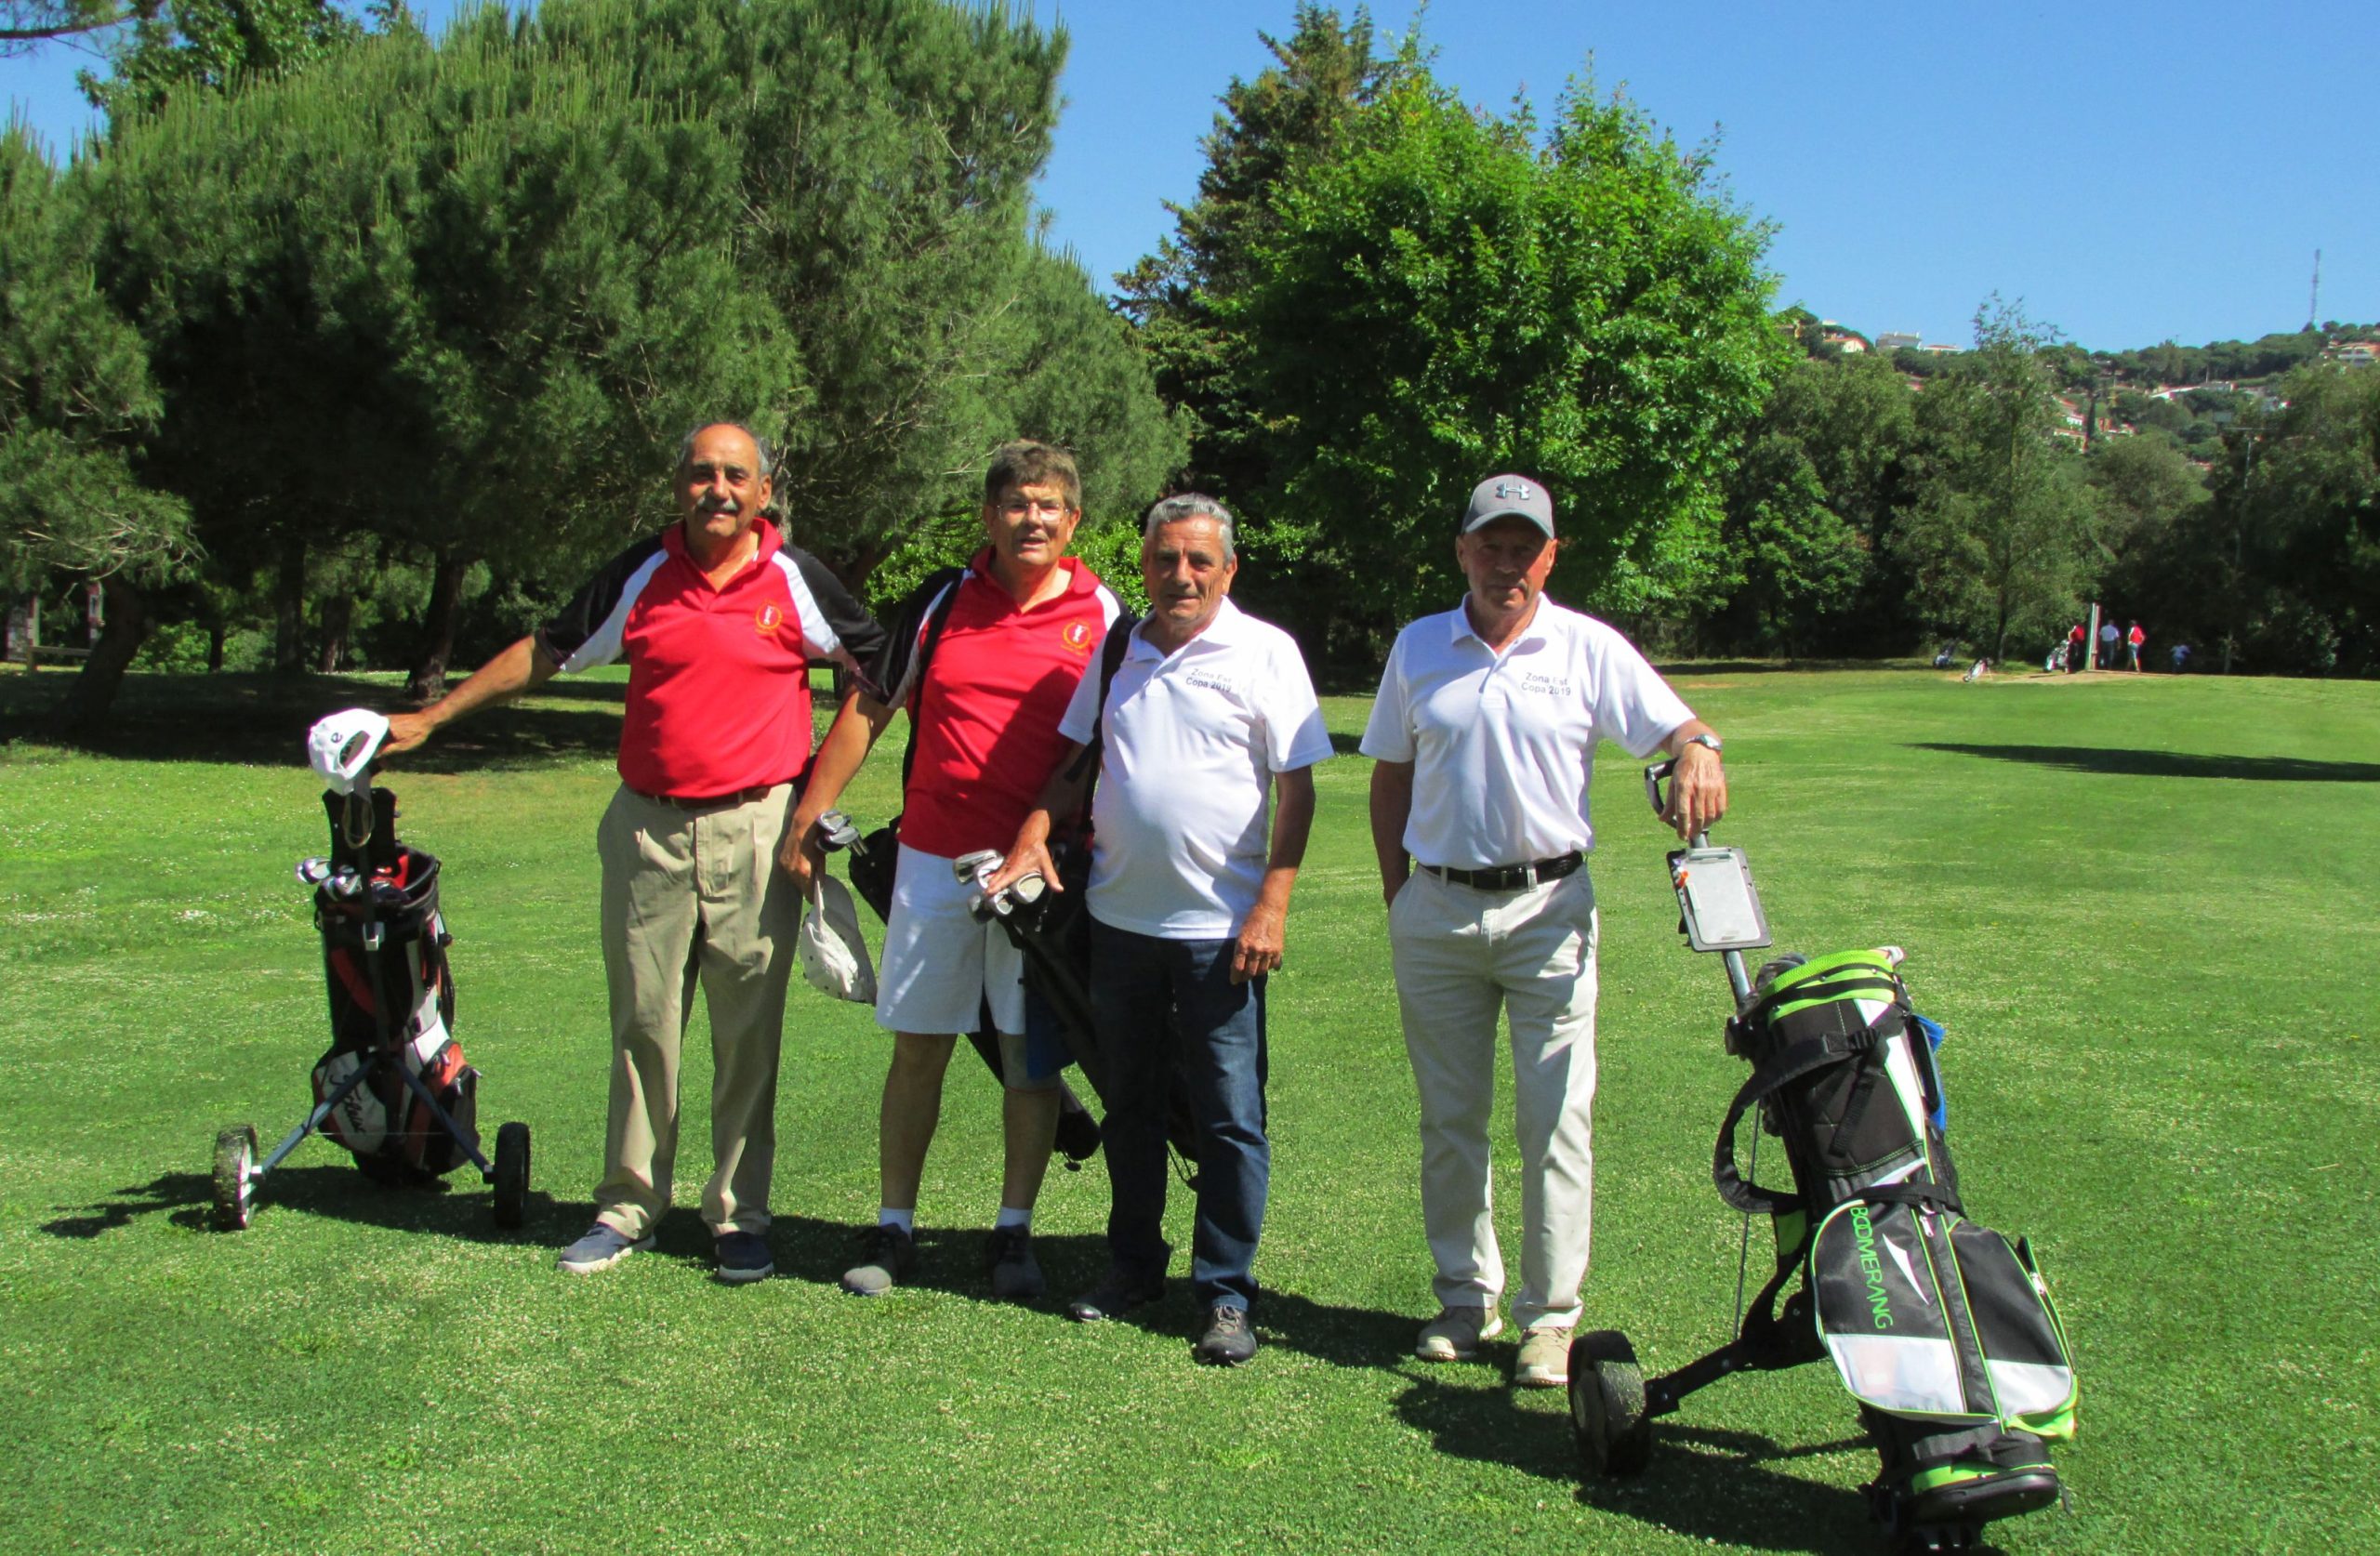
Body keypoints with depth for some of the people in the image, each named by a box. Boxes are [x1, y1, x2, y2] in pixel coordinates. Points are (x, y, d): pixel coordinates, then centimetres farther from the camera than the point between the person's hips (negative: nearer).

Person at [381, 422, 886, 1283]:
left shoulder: (794, 577, 1)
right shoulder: (642, 573, 5)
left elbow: (880, 665, 11)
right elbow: (546, 651, 14)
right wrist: (430, 717, 14)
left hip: (756, 826, -2)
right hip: (648, 826, 2)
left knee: (749, 1032, 3)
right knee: (642, 1024, 7)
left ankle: (740, 1216, 15)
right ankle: (627, 1207, 19)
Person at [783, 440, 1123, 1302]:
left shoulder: (1101, 617, 3)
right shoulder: (942, 602, 5)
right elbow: (868, 710, 9)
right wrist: (808, 819, 6)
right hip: (934, 859, 1)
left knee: (1031, 1057, 4)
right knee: (917, 1049, 6)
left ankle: (1014, 1232, 17)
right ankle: (893, 1228, 18)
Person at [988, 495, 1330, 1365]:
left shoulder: (1263, 652, -4)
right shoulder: (1116, 651, 10)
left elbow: (1297, 788, -6)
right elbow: (1076, 759, 19)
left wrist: (1272, 903, -14)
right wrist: (1035, 832, 2)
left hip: (1218, 926, -5)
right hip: (1119, 917, 5)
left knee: (1230, 1118, -1)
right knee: (1128, 1105, 15)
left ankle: (1226, 1295, 9)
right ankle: (1133, 1268, 29)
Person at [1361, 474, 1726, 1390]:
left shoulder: (1590, 649, 1)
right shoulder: (1419, 648, 8)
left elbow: (1676, 727, -4)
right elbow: (1390, 778, 13)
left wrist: (1698, 753, -28)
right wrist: (1398, 895, 7)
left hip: (1548, 908, -2)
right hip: (1436, 912, 2)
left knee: (1555, 1119, -2)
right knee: (1448, 1119, 10)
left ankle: (1550, 1315, 8)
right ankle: (1465, 1297, 23)